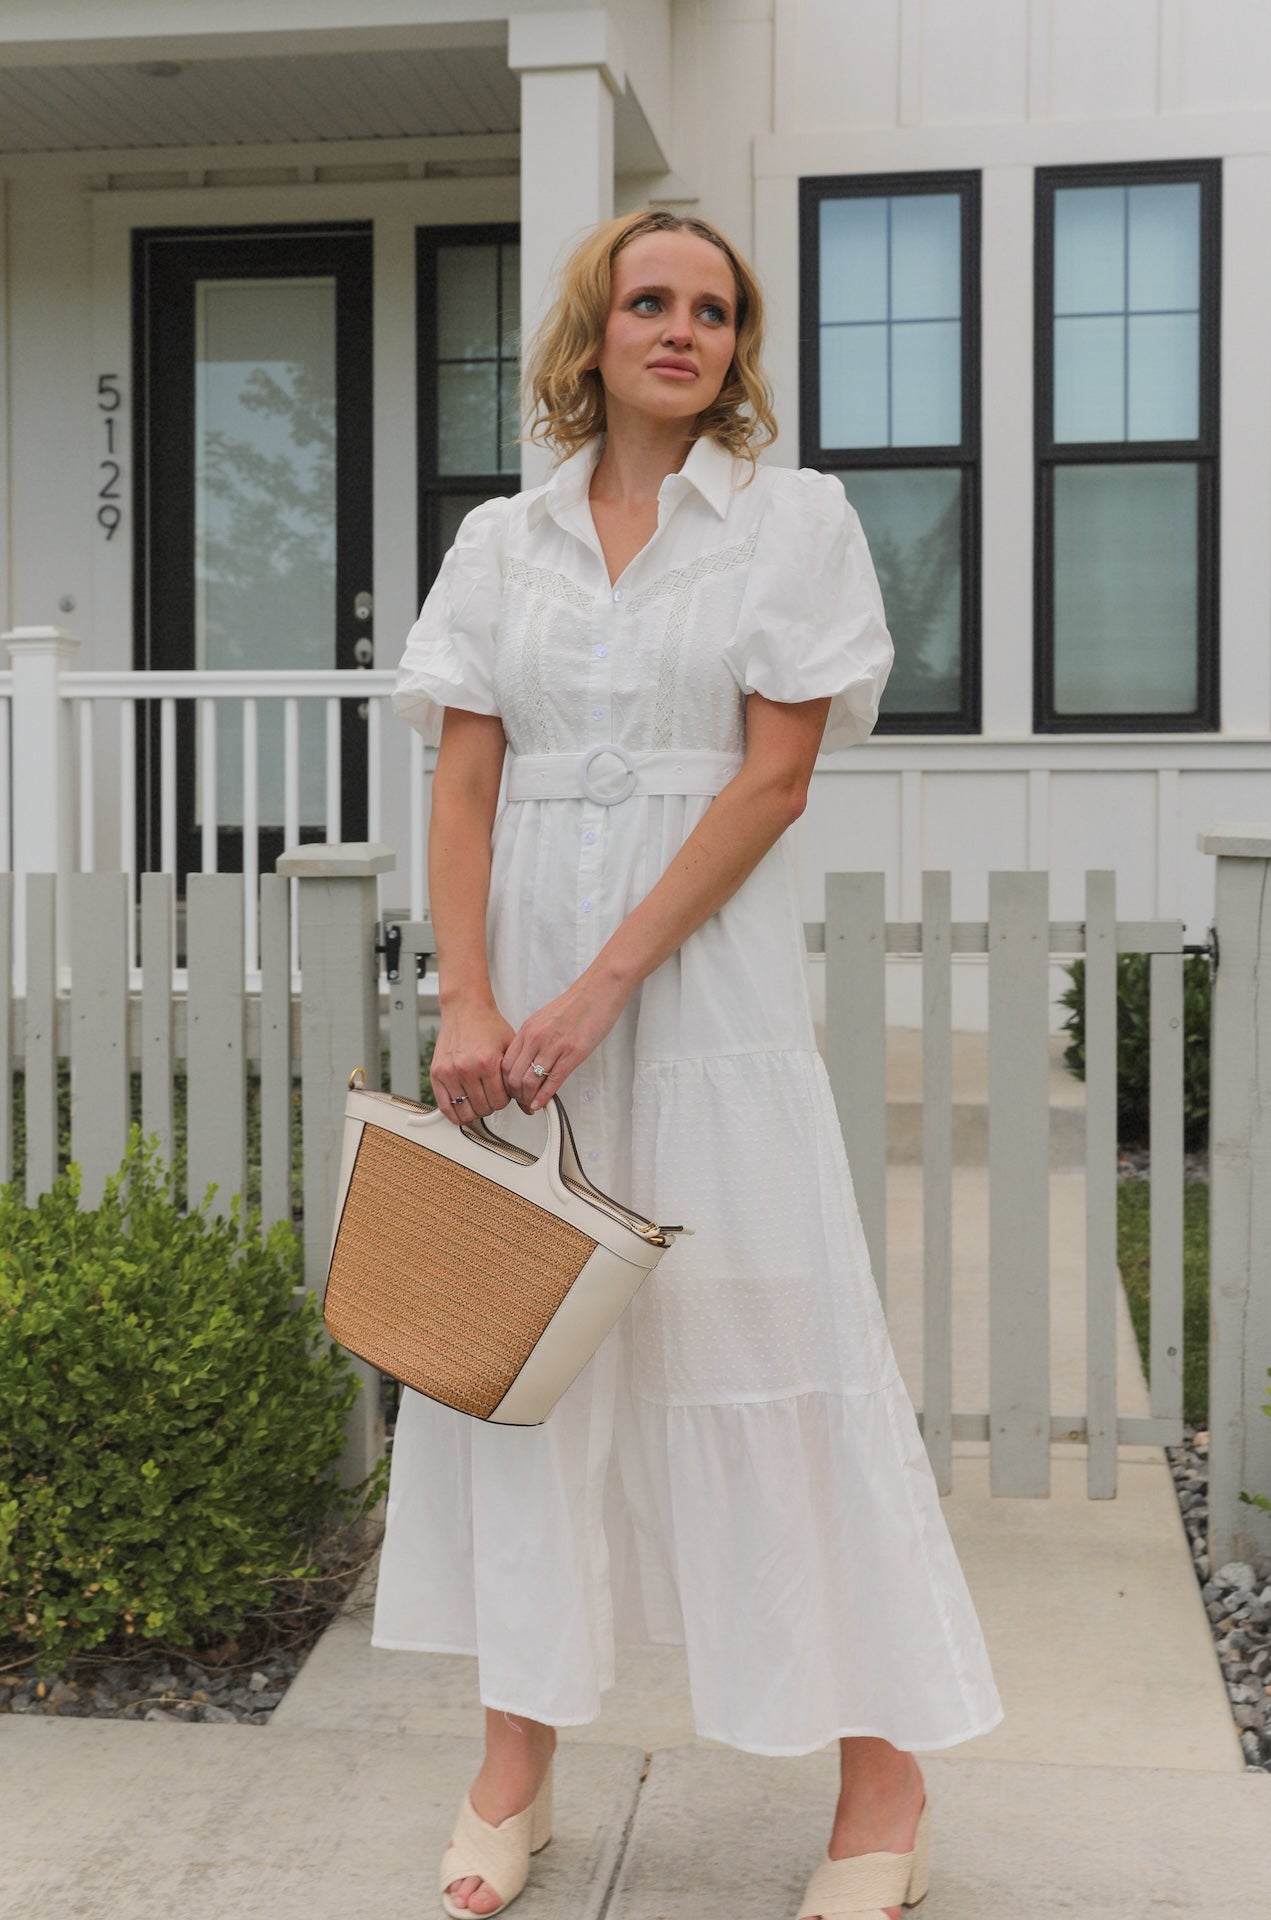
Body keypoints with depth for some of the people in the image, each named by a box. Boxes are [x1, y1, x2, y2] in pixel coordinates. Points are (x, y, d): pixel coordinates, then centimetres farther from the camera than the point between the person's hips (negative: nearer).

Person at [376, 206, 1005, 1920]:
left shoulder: (794, 519, 2)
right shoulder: (501, 541, 11)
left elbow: (775, 776, -7)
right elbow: (464, 785, 5)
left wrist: (602, 986, -14)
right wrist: (468, 1002, -9)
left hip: (707, 975, -3)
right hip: (522, 970, 4)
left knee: (764, 1334, -2)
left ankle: (884, 1779, 13)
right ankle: (517, 1762, 19)